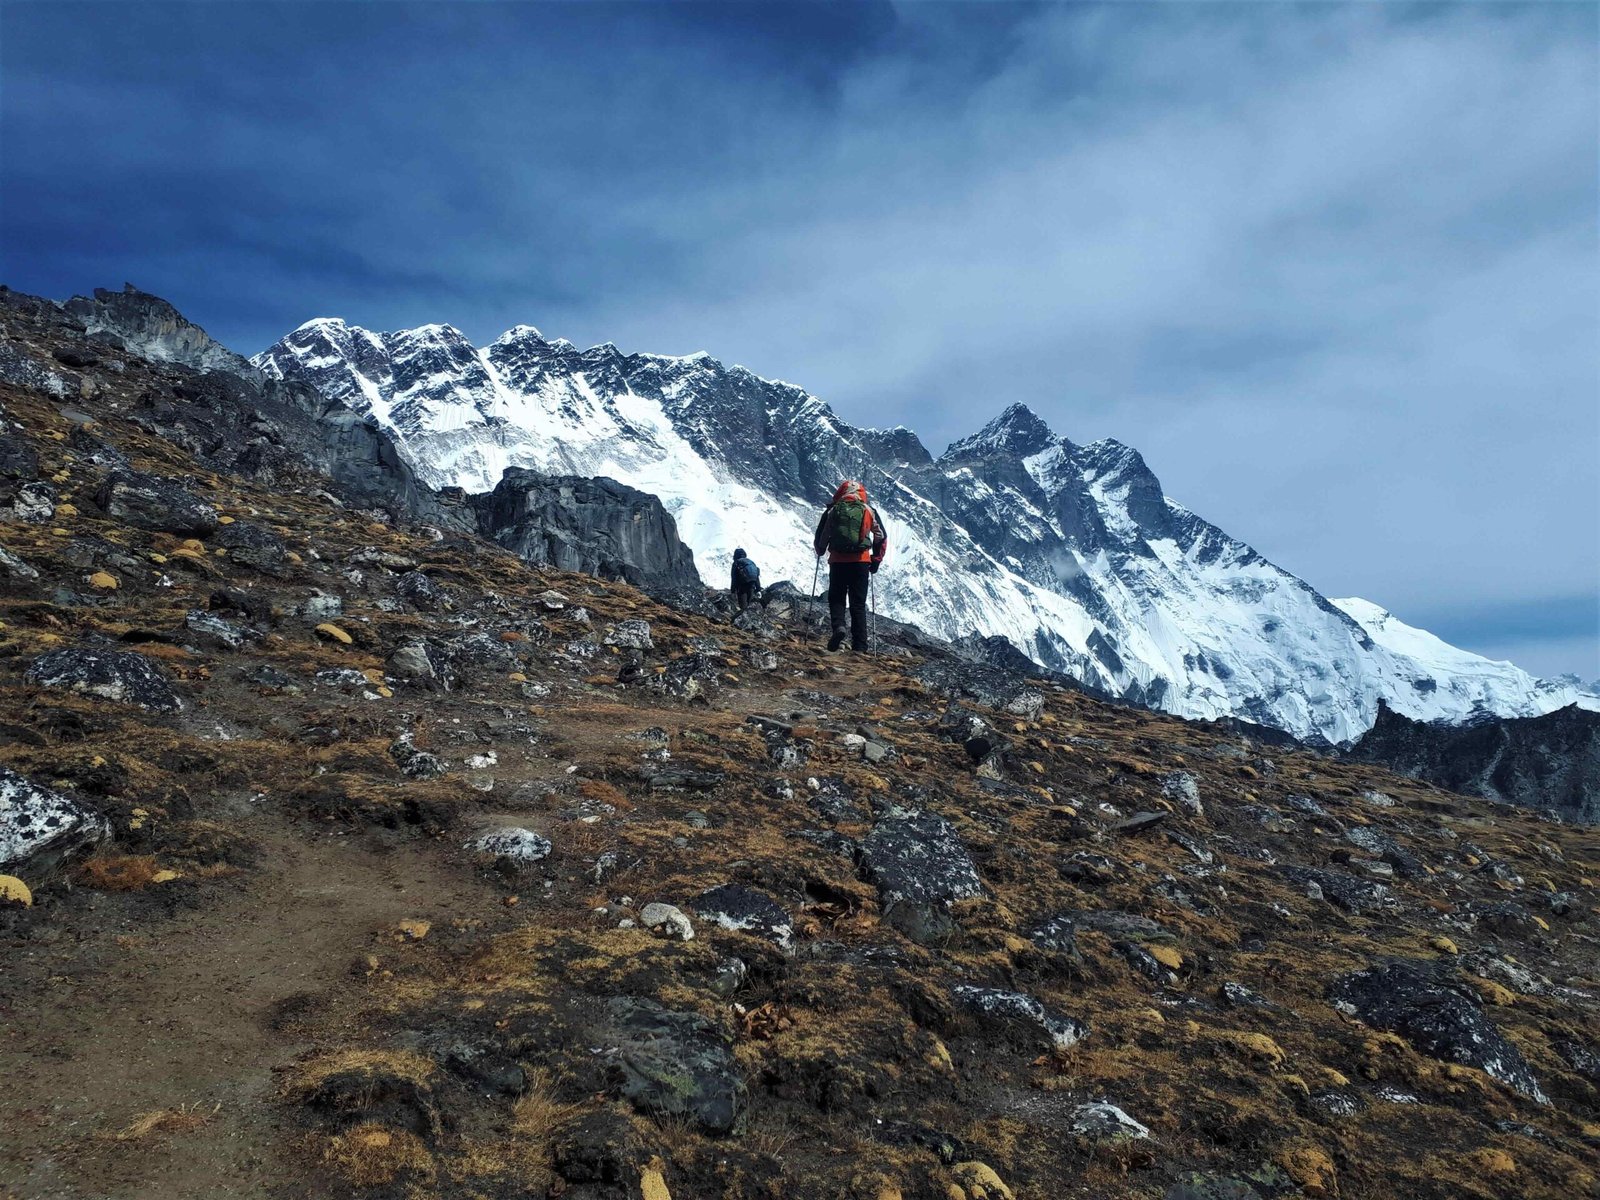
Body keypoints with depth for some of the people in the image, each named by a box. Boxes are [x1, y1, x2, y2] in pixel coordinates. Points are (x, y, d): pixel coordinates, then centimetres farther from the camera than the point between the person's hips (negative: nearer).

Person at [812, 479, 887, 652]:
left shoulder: (832, 510, 6)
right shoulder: (868, 511, 8)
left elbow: (820, 537, 8)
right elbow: (882, 537, 9)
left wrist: (820, 551, 29)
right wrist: (876, 560, 18)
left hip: (838, 562, -1)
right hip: (861, 562, 1)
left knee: (836, 599, 13)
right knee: (858, 604, 6)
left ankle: (838, 626, -16)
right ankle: (860, 646, 2)